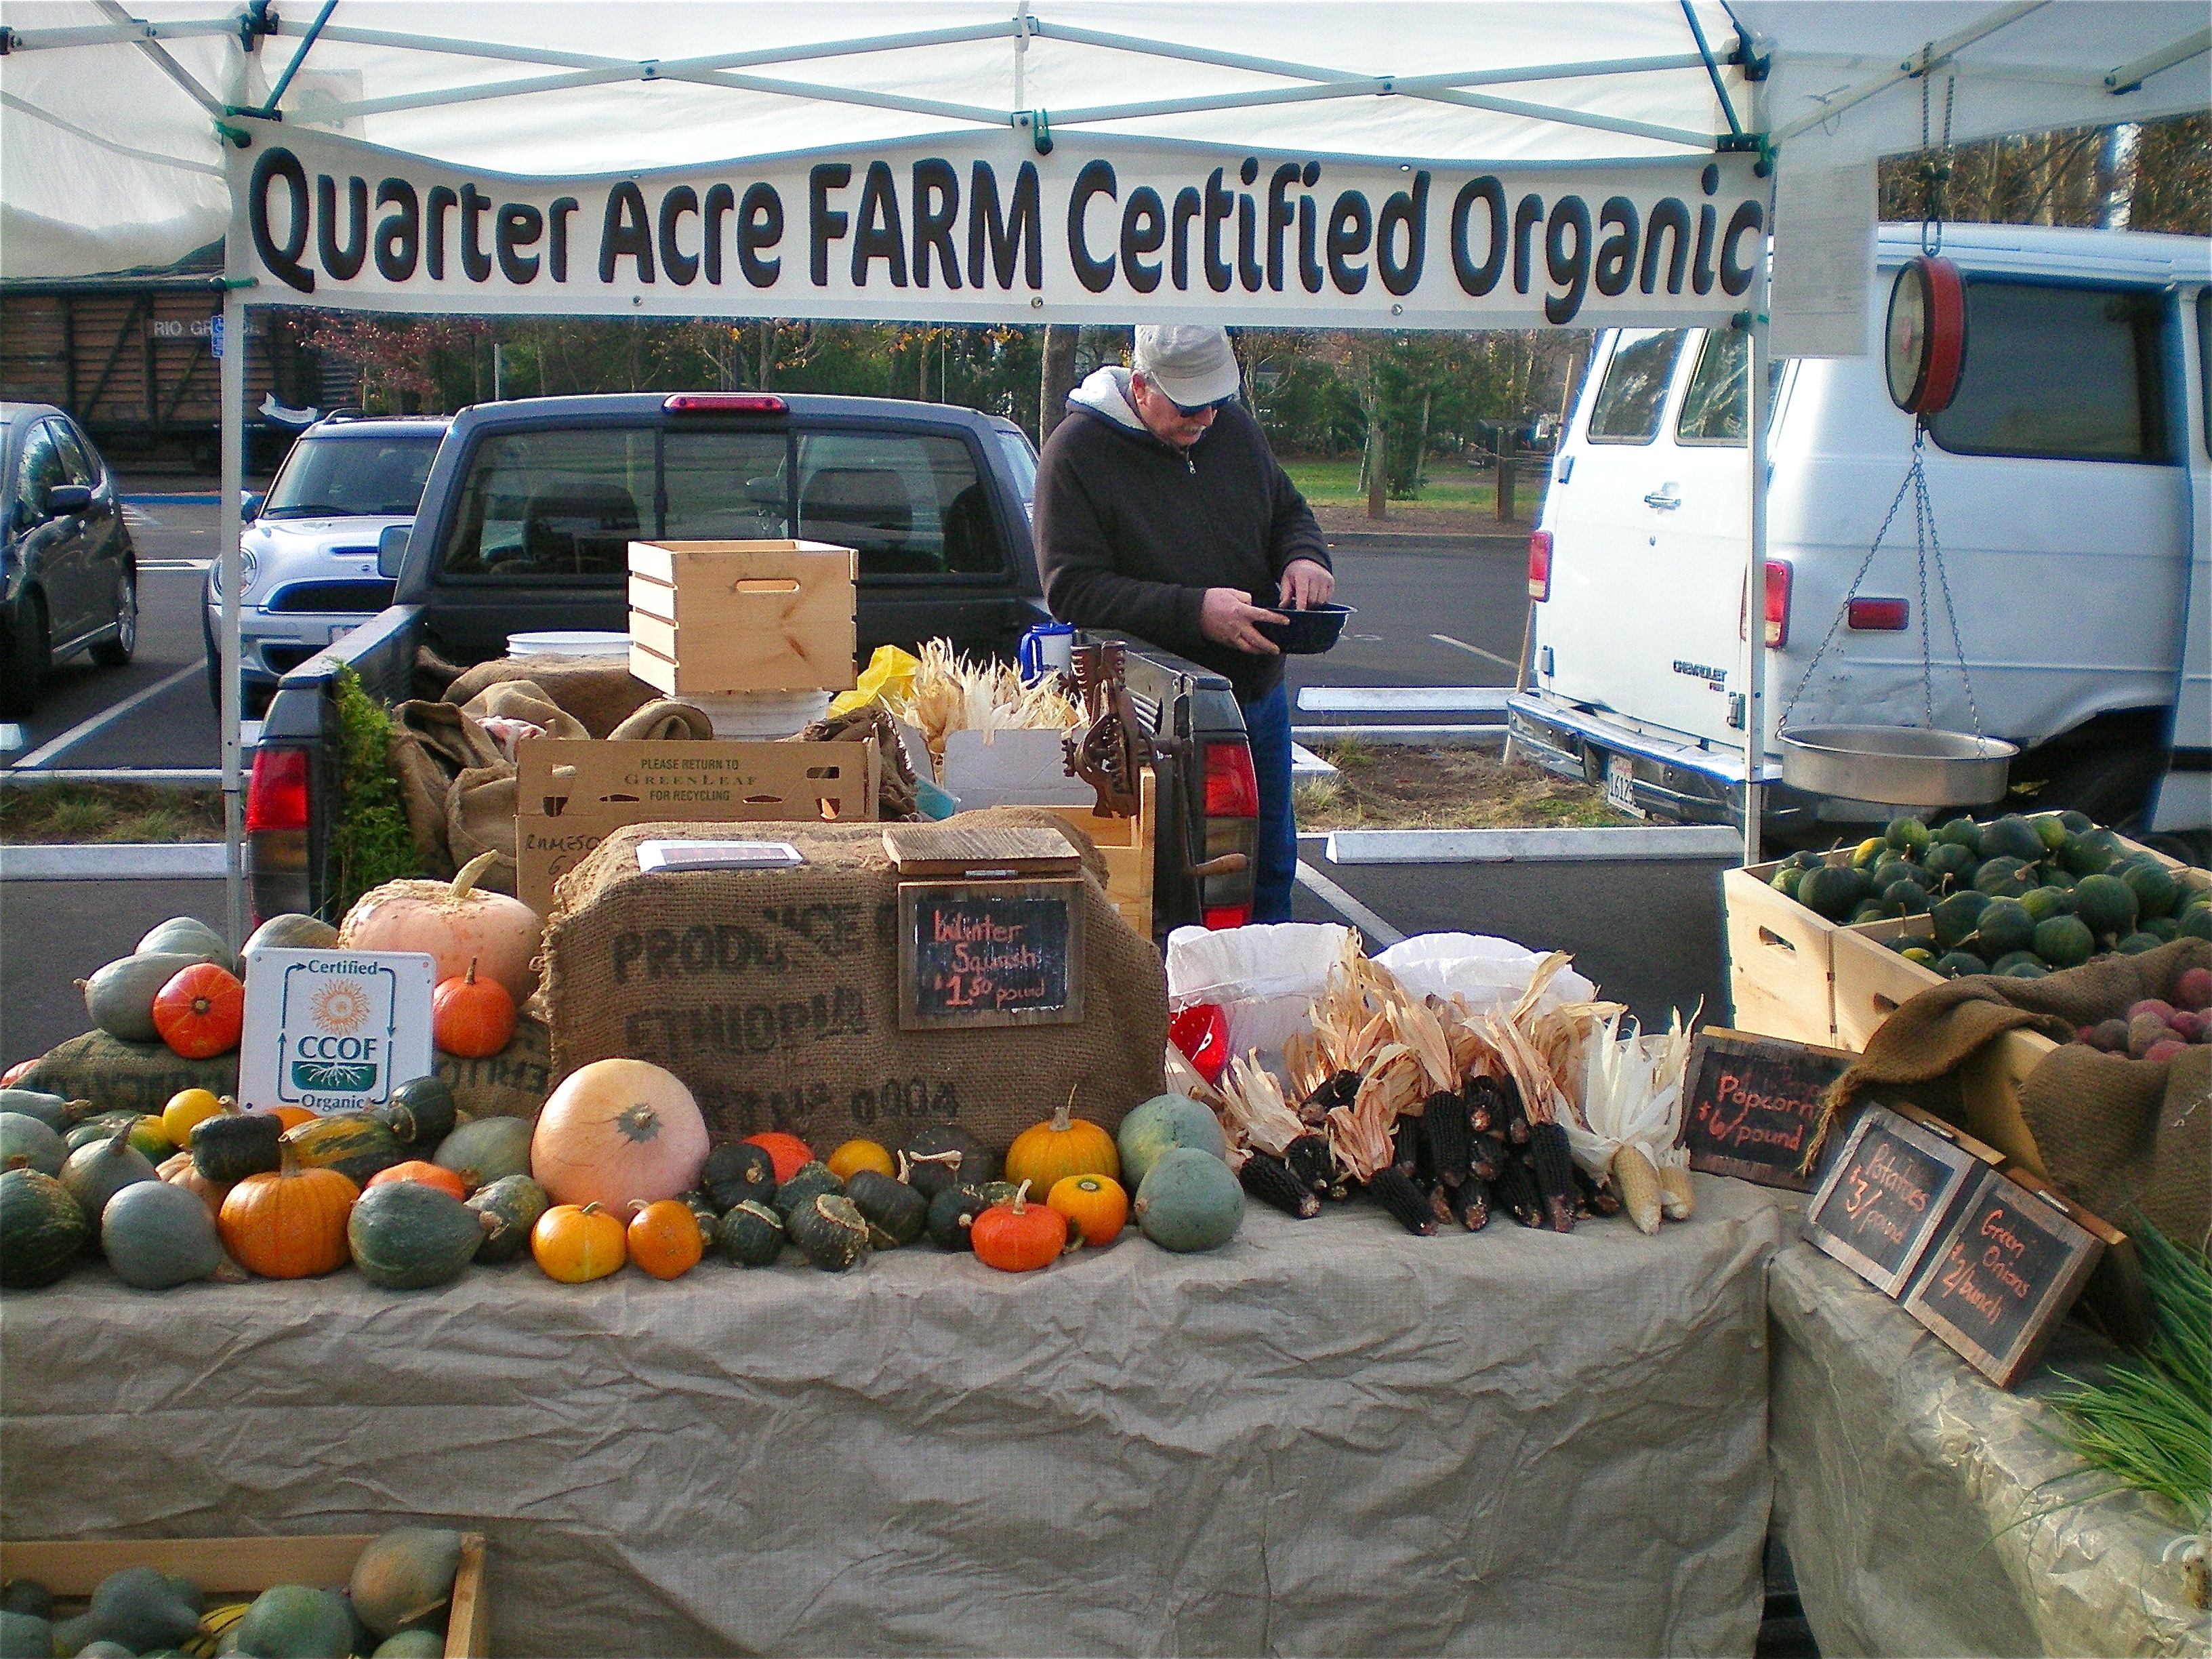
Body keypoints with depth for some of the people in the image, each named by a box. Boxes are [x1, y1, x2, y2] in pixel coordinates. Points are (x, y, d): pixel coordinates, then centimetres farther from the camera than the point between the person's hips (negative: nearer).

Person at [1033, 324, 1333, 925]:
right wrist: (1193, 611, -27)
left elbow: (1288, 511, 20)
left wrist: (1304, 558, -5)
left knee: (1270, 867, 15)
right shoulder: (1077, 452, -12)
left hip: (1259, 695, 6)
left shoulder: (1234, 427, 6)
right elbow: (1073, 590, -18)